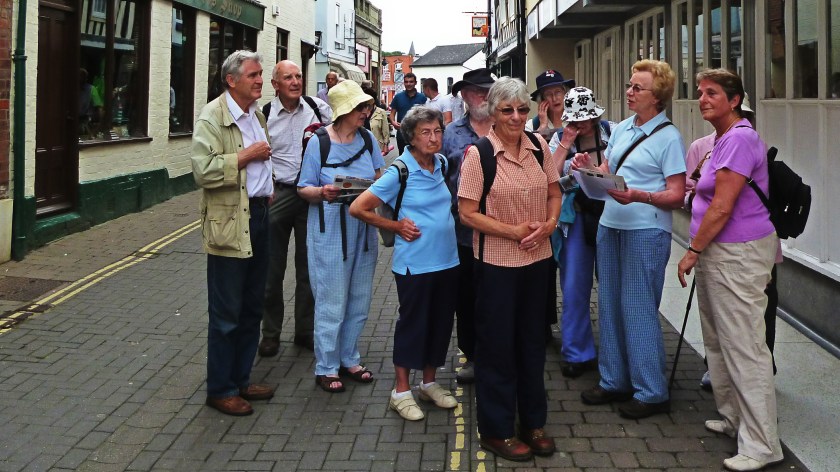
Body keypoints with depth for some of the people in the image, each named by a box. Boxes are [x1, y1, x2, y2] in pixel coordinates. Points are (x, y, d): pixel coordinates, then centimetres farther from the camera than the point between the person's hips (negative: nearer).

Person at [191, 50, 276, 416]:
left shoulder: (256, 114, 15)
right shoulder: (212, 116, -11)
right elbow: (203, 170, -23)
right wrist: (246, 155, -18)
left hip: (259, 216, 8)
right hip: (230, 224, -8)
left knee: (252, 308, 15)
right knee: (226, 313, -1)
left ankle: (241, 379, 27)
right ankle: (220, 390, 11)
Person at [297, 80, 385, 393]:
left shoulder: (367, 138, 4)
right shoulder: (318, 143, -9)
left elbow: (379, 177, 14)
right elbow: (304, 189, -5)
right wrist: (322, 192, -26)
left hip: (363, 229, 5)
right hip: (330, 230, -5)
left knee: (359, 300, 13)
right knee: (332, 302, 0)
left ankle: (349, 359, 29)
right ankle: (326, 368, 14)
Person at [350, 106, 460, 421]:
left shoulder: (442, 165, 4)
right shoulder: (400, 172, -14)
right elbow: (358, 208, -13)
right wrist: (397, 226, -8)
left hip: (447, 259, 6)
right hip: (415, 262, -6)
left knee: (441, 321, 13)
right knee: (413, 322, 3)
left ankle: (429, 382, 30)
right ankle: (401, 391, 16)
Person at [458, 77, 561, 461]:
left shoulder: (539, 145, 0)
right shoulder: (479, 154, -13)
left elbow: (554, 192, 11)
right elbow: (467, 213, -13)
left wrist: (549, 224, -8)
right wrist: (514, 231, -19)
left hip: (538, 259, 5)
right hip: (496, 263, -5)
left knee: (532, 342, 17)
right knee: (497, 345, 7)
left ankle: (533, 422, 33)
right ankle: (496, 430, 22)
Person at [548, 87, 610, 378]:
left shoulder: (612, 133, -1)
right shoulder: (559, 138, 4)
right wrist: (566, 144, -11)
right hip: (575, 217, 1)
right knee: (574, 288, 3)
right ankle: (577, 354, 15)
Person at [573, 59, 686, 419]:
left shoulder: (668, 137, -8)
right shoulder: (621, 129, 13)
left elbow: (677, 195, -12)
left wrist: (638, 196, -26)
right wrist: (589, 167, -3)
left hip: (646, 231, -7)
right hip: (610, 227, 8)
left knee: (638, 309, -4)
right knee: (610, 306, 13)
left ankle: (651, 392, 8)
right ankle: (614, 380, 26)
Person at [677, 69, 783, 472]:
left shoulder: (739, 139, -17)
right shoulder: (722, 140, 16)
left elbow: (721, 207, -20)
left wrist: (693, 251, -14)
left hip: (738, 255, -11)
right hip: (717, 252, 11)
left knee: (743, 347, -7)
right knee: (718, 342, 19)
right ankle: (733, 418, 32)